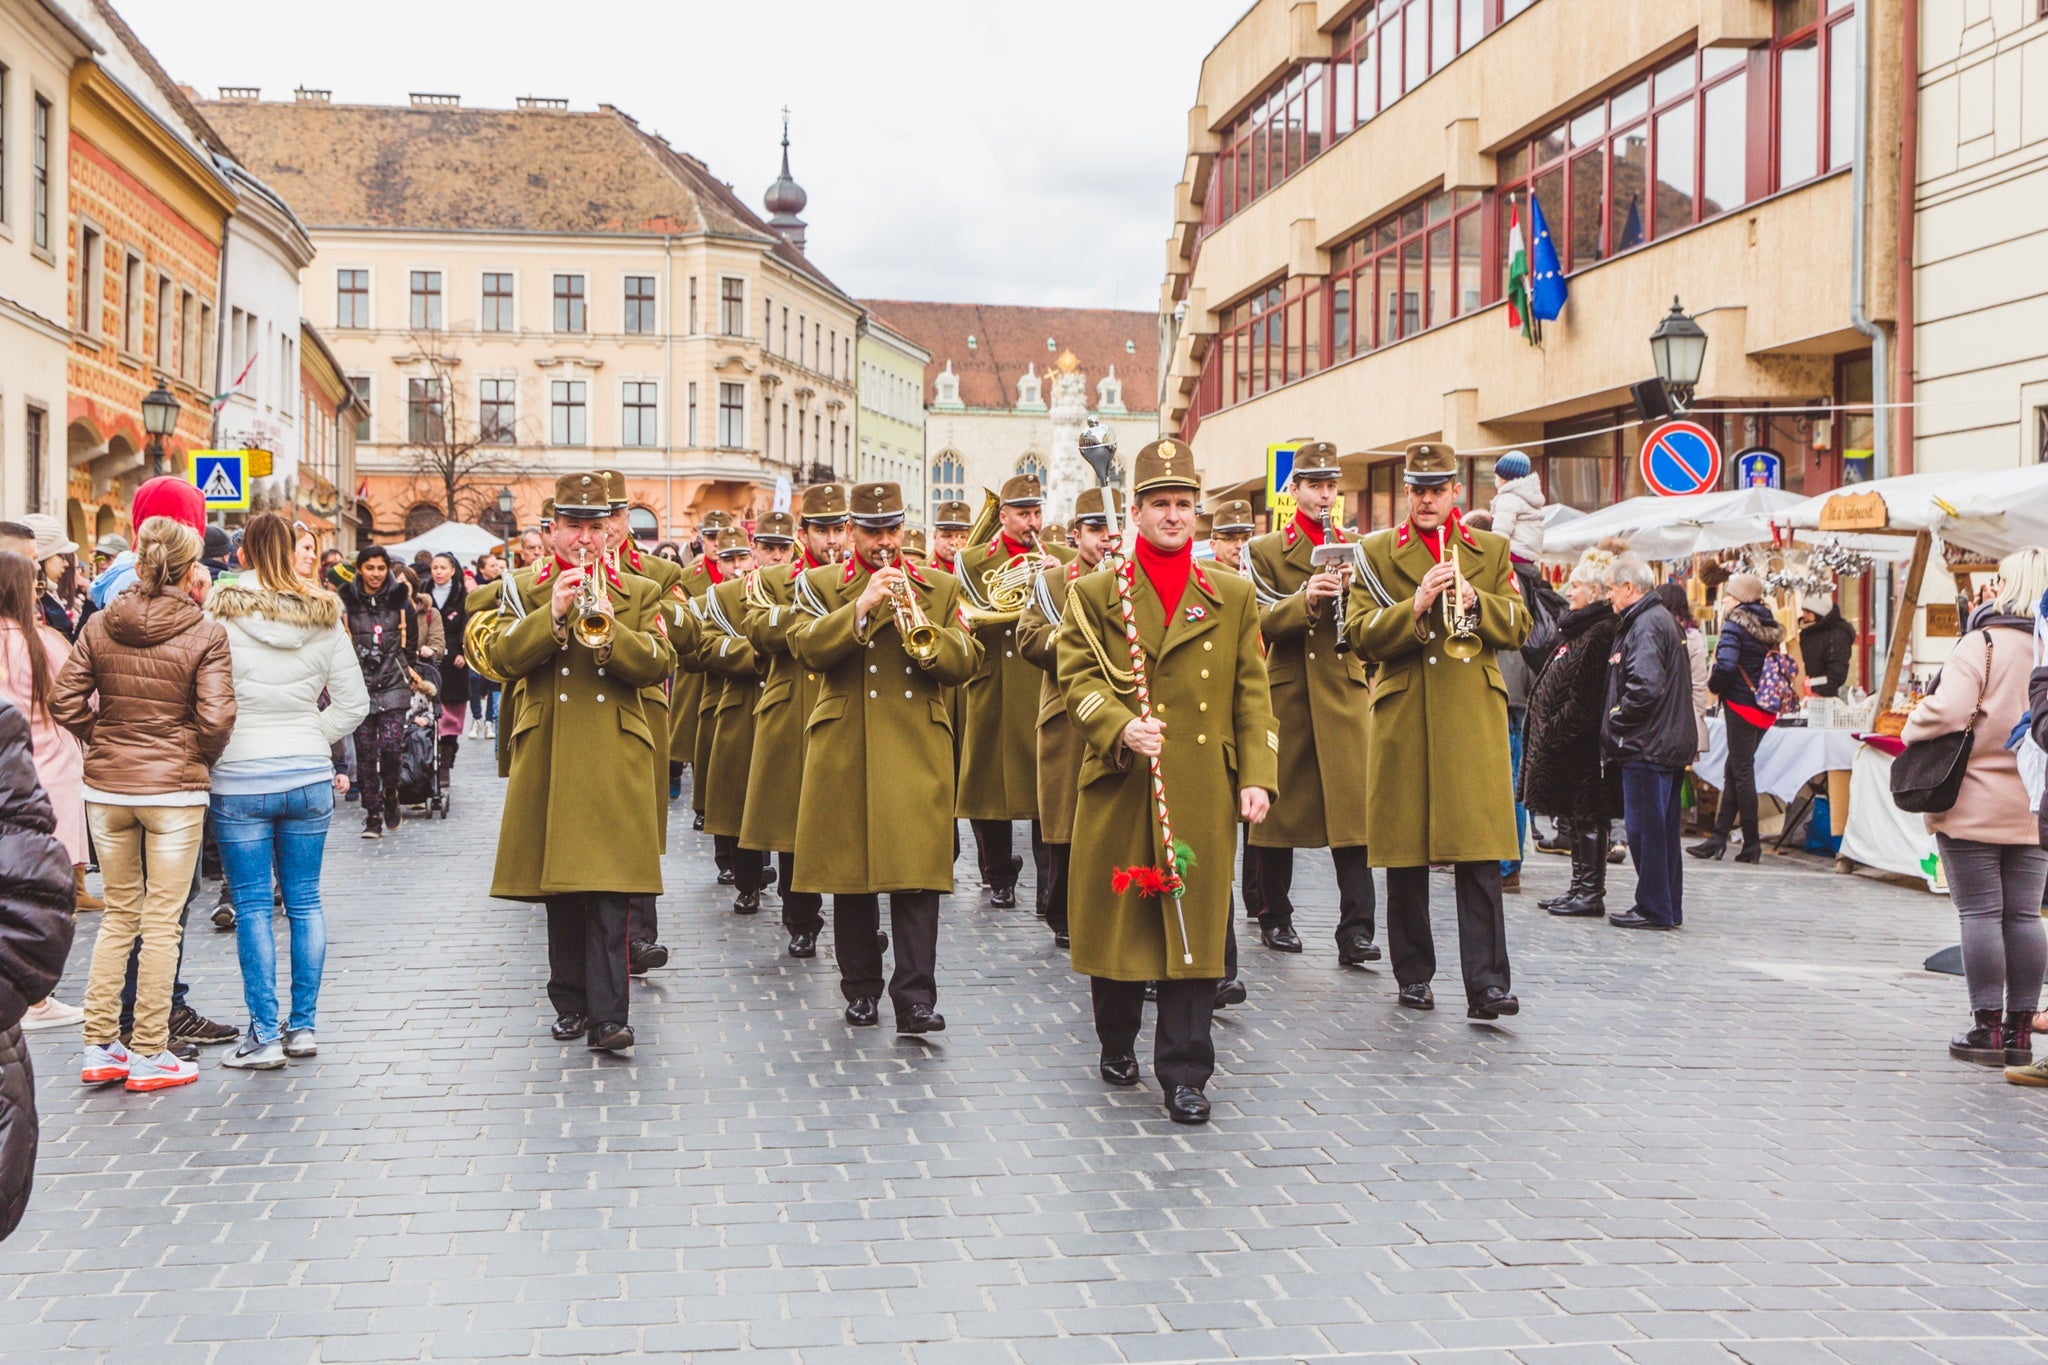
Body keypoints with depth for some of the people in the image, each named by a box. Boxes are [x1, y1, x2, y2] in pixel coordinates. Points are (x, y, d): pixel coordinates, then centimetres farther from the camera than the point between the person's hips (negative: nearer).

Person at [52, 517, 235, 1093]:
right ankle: (149, 1054, 10)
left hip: (106, 787, 4)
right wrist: (200, 759, 3)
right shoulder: (205, 635, -11)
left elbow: (64, 703, 0)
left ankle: (100, 1046, 18)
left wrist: (106, 739, 13)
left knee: (119, 914, 16)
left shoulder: (99, 626, 1)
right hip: (174, 787, -4)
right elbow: (216, 719, -16)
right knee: (162, 921, 4)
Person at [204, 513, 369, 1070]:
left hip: (239, 778, -3)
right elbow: (353, 703, 4)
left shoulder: (221, 615, -7)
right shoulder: (325, 617, 1)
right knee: (305, 902, 10)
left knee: (252, 905, 2)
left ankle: (264, 1035, 3)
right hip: (310, 776, 3)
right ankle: (303, 1026, 16)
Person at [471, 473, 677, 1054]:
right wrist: (554, 613, -16)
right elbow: (501, 657, -5)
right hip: (548, 756, 1)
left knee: (609, 889, -9)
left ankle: (608, 1016, -11)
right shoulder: (525, 590, 10)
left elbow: (659, 663, -3)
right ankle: (571, 1002, 19)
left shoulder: (639, 593, 10)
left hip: (614, 759, -1)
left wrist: (608, 629, -18)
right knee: (559, 888, 7)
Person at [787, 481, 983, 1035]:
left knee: (917, 873, -8)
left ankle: (916, 998, -6)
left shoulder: (941, 588, 13)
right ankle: (861, 988, 19)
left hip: (918, 752, 0)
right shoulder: (819, 585, 9)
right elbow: (807, 648, -9)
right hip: (844, 753, 0)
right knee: (850, 870, 5)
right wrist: (862, 606, -19)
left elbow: (966, 662, 3)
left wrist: (922, 627, -14)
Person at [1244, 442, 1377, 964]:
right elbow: (1261, 621, -5)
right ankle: (1276, 917, 19)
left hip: (1345, 689, 1)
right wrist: (1306, 599, -21)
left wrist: (1351, 589, -12)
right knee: (1280, 803, 5)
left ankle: (1356, 930, -11)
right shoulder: (1264, 551, 7)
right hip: (1286, 690, -1)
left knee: (1352, 805, -8)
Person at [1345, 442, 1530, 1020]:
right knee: (1404, 852, 4)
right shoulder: (1377, 552, 9)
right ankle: (1413, 975, 16)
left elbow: (1519, 627, 7)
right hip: (1403, 718, 0)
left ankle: (1486, 982, -7)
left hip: (1474, 718, 0)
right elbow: (1360, 634, -1)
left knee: (1479, 853, -7)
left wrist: (1473, 599, -10)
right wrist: (1416, 605, -16)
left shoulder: (1491, 550, 14)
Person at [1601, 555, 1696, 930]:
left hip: (1646, 745, -10)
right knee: (1663, 827, 14)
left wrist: (1615, 721, -12)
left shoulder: (1645, 625, -14)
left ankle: (1654, 909, -1)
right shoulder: (1662, 619, 18)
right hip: (1671, 743, 10)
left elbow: (1646, 687, -25)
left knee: (1644, 827, -5)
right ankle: (1669, 907, 20)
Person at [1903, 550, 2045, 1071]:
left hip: (1975, 805, -5)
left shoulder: (1984, 643, -13)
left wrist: (1911, 729, -5)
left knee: (1980, 913, 1)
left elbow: (1948, 710, -23)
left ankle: (1987, 1028, 4)